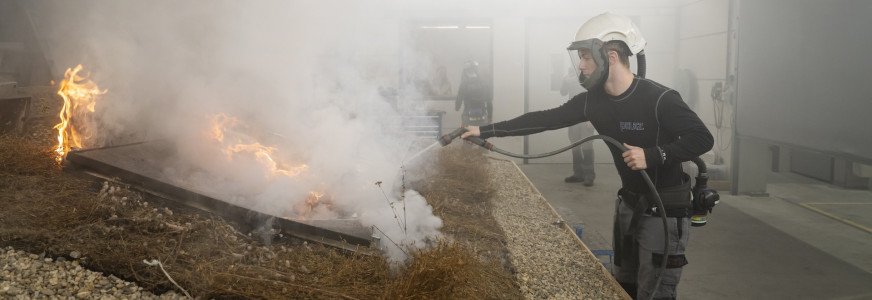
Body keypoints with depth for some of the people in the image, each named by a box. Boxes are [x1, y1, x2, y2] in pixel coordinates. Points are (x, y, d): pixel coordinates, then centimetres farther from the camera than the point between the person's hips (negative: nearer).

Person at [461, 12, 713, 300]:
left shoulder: (660, 99, -21)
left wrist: (653, 156, -30)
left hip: (665, 210, -7)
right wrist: (486, 130, -1)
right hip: (630, 203, 7)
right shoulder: (593, 100, -3)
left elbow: (703, 138, -17)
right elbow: (545, 119, 0)